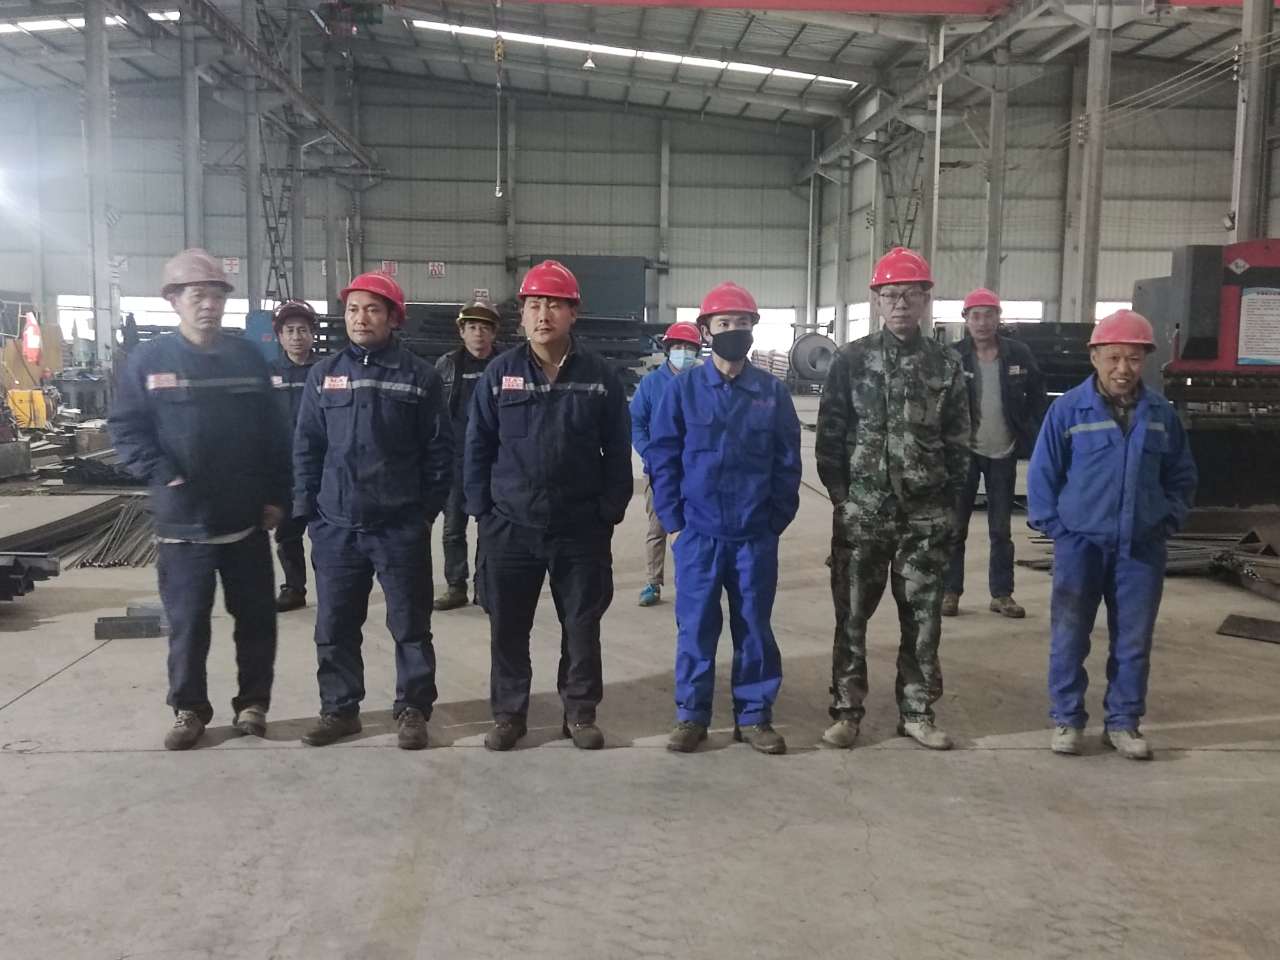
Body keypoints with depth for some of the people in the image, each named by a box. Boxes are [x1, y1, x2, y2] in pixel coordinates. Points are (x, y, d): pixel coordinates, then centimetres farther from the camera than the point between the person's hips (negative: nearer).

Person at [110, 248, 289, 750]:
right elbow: (126, 429, -1)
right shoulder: (149, 359, -1)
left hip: (247, 519, 2)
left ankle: (252, 702, 24)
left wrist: (276, 496, 2)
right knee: (188, 623, 6)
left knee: (256, 618, 9)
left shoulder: (249, 357, 5)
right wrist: (163, 475, -14)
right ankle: (189, 709, 23)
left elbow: (273, 433, 6)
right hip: (182, 520, -2)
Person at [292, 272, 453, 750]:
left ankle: (412, 708, 20)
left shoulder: (419, 376, -2)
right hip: (336, 525, 3)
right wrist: (307, 508, 3)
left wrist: (427, 508, -4)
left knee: (410, 625, 7)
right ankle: (339, 708, 26)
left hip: (401, 525, -3)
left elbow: (439, 448, 0)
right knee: (335, 626, 11)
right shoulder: (324, 374, 7)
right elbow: (307, 446, 9)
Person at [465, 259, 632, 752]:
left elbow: (617, 451, 2)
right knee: (507, 627, 9)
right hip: (510, 526, 1)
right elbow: (477, 446, 3)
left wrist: (610, 511, -2)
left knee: (582, 625, 10)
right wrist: (481, 509, 0)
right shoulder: (500, 373, 0)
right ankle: (508, 713, 25)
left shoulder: (600, 376, -1)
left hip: (580, 528, 0)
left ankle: (580, 712, 25)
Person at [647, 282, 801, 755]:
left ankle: (754, 716, 22)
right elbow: (661, 455, 0)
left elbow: (788, 461, 5)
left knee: (754, 627, 10)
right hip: (699, 533, -1)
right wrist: (673, 517, -4)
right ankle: (691, 715, 19)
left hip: (756, 535, 1)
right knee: (695, 627, 6)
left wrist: (777, 518, 0)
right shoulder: (683, 388, -1)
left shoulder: (773, 391, 2)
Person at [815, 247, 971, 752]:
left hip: (925, 516, 2)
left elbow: (957, 441, 8)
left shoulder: (946, 365, 5)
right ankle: (846, 711, 18)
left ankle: (916, 712, 22)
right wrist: (840, 493, -4)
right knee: (852, 616, 5)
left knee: (923, 618, 8)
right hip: (861, 512, -1)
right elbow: (829, 434, 1)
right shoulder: (851, 360, 0)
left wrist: (949, 501, 2)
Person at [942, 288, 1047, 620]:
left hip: (1003, 453, 2)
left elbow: (1037, 398, 6)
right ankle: (950, 591, 15)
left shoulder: (1019, 354, -2)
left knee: (1001, 529, 11)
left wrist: (1037, 440, 0)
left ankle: (1002, 594, 20)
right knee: (955, 526, 5)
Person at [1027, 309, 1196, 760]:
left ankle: (1122, 722, 23)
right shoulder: (1068, 409, -7)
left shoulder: (1161, 413, 3)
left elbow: (1182, 475, 15)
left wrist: (1169, 520, 6)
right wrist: (1053, 525, -5)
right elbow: (1042, 472, -2)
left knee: (1133, 641, 9)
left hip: (1142, 547, 3)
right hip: (1080, 543, -3)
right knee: (1070, 637, 4)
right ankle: (1067, 719, 18)